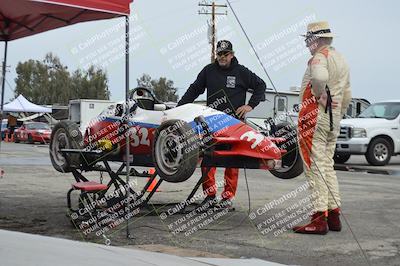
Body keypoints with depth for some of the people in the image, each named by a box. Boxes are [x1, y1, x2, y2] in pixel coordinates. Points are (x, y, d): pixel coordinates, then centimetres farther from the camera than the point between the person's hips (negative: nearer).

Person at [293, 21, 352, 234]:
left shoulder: (319, 57, -12)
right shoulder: (341, 60, 18)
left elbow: (320, 76, -36)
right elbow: (347, 95, 21)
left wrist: (318, 95, -20)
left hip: (315, 119, -9)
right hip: (333, 121, 9)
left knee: (315, 167, -7)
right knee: (327, 166, 16)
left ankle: (320, 218, -7)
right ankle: (334, 214, 18)